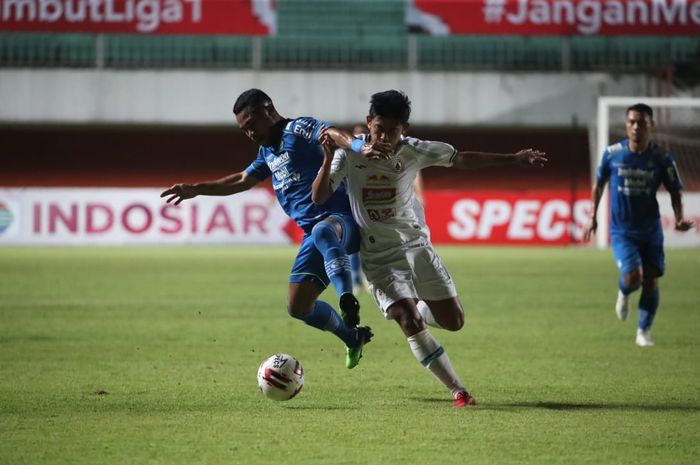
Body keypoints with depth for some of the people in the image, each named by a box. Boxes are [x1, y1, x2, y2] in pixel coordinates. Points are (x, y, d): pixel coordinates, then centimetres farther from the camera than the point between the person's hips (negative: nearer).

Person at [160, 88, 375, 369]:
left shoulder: (298, 129, -5)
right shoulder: (267, 151, 23)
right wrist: (196, 190, 36)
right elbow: (242, 181, 38)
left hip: (342, 219, -9)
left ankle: (347, 300, -62)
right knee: (298, 306, 1)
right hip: (313, 232, 9)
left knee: (322, 232, -45)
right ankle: (352, 337, 22)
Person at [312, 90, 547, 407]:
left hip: (415, 245, 3)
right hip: (379, 258, -3)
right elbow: (319, 197, -15)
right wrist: (328, 157, -31)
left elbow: (461, 160, 2)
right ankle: (458, 391, -7)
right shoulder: (349, 154, -12)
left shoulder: (413, 151, -7)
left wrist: (514, 159, 0)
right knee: (412, 328, -18)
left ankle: (415, 309, 34)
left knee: (453, 321, 1)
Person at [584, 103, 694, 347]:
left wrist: (679, 218, -16)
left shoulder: (662, 158, -8)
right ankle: (623, 293, 19)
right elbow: (599, 183, 9)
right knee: (633, 277, -19)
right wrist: (592, 217, 9)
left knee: (651, 282, 0)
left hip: (651, 231, 1)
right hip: (621, 230, -1)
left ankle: (644, 332, 18)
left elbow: (675, 191, 1)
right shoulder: (612, 153, -8)